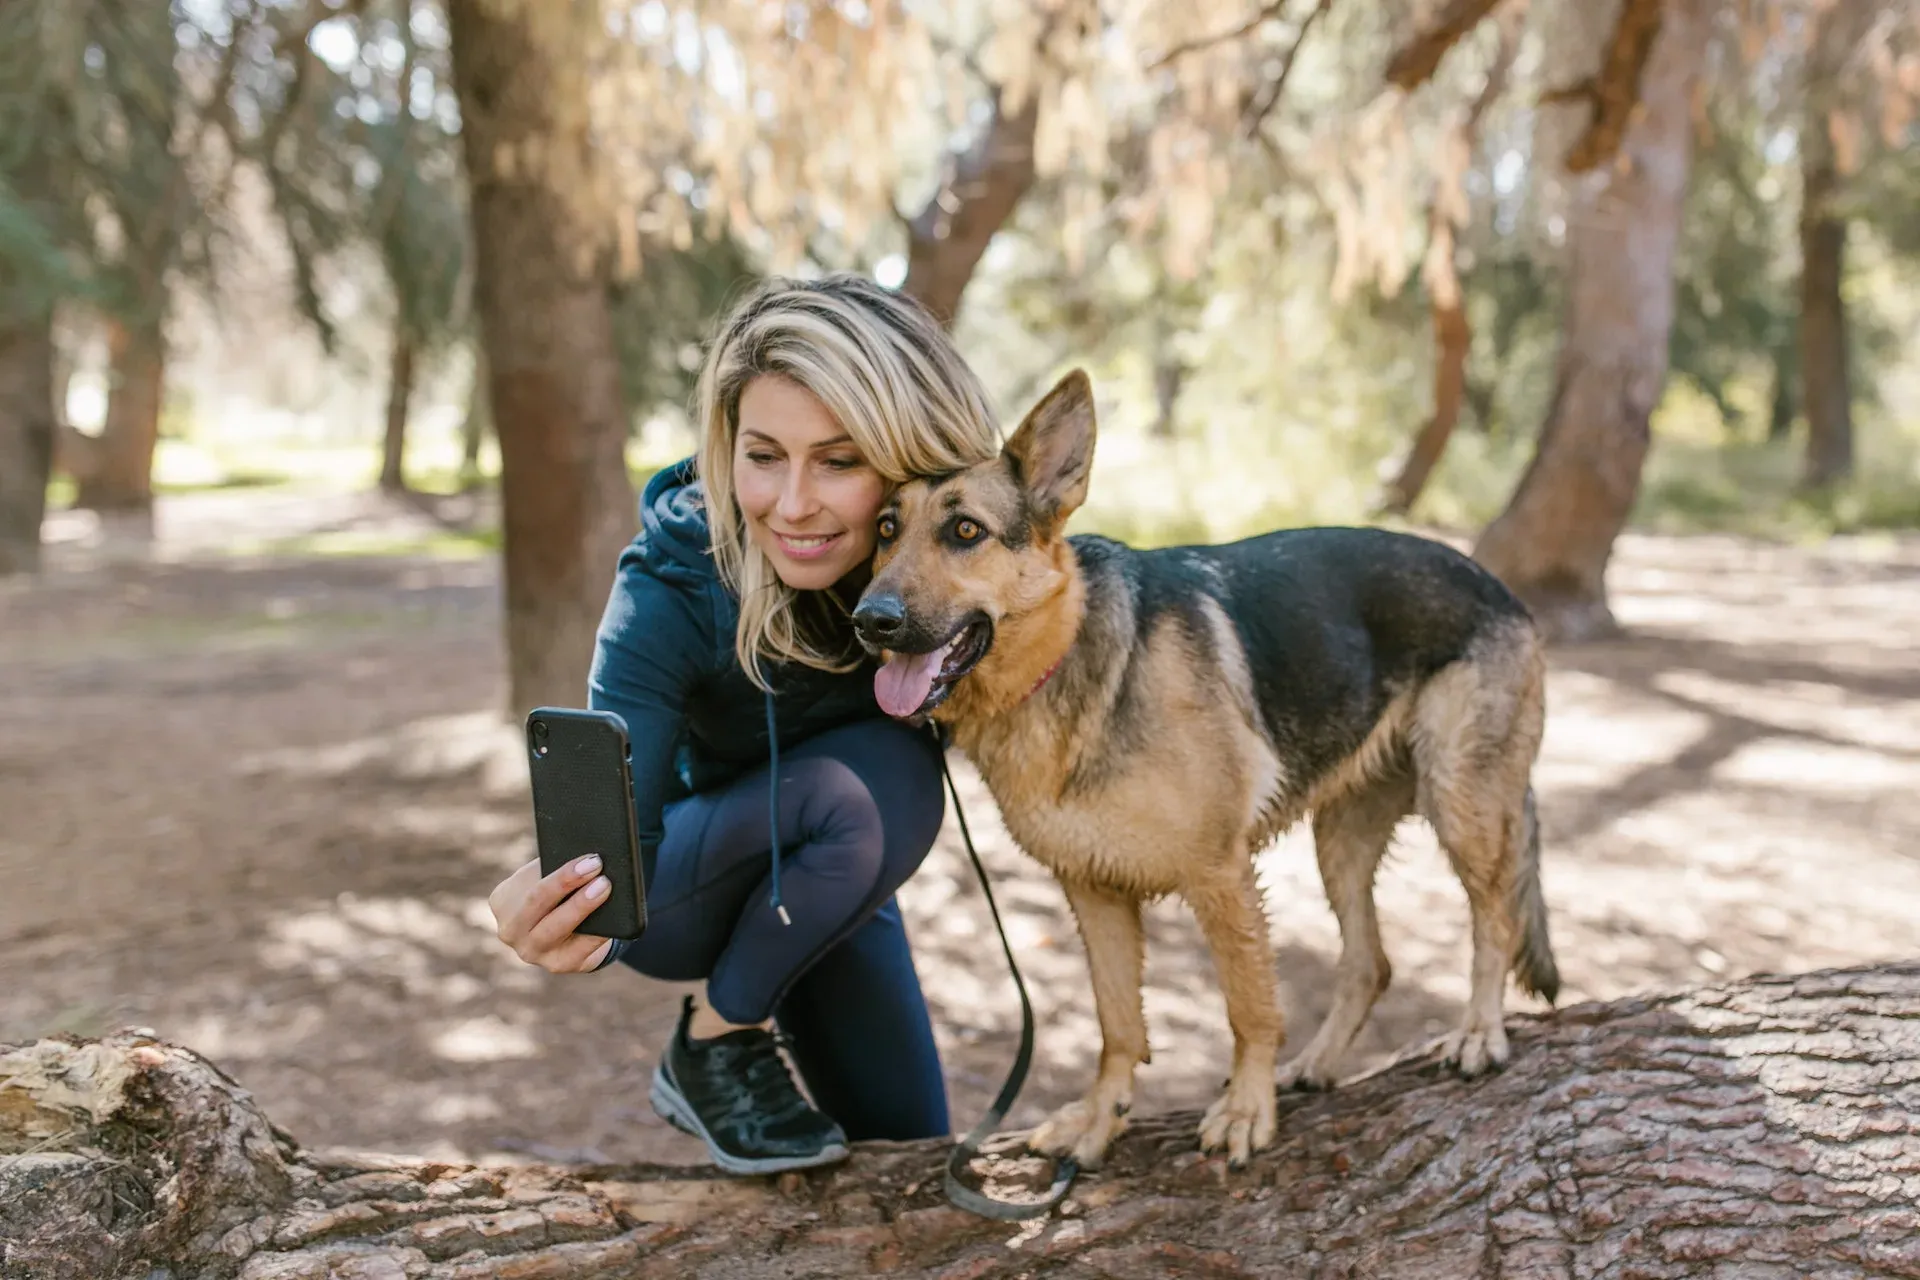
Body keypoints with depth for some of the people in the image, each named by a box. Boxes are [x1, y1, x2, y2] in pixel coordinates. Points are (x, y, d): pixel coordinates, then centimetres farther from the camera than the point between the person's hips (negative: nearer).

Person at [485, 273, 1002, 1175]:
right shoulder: (672, 589, -35)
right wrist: (561, 925, -62)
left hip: (833, 880, 5)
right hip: (673, 883, -5)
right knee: (878, 777, -34)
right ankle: (712, 1049, -10)